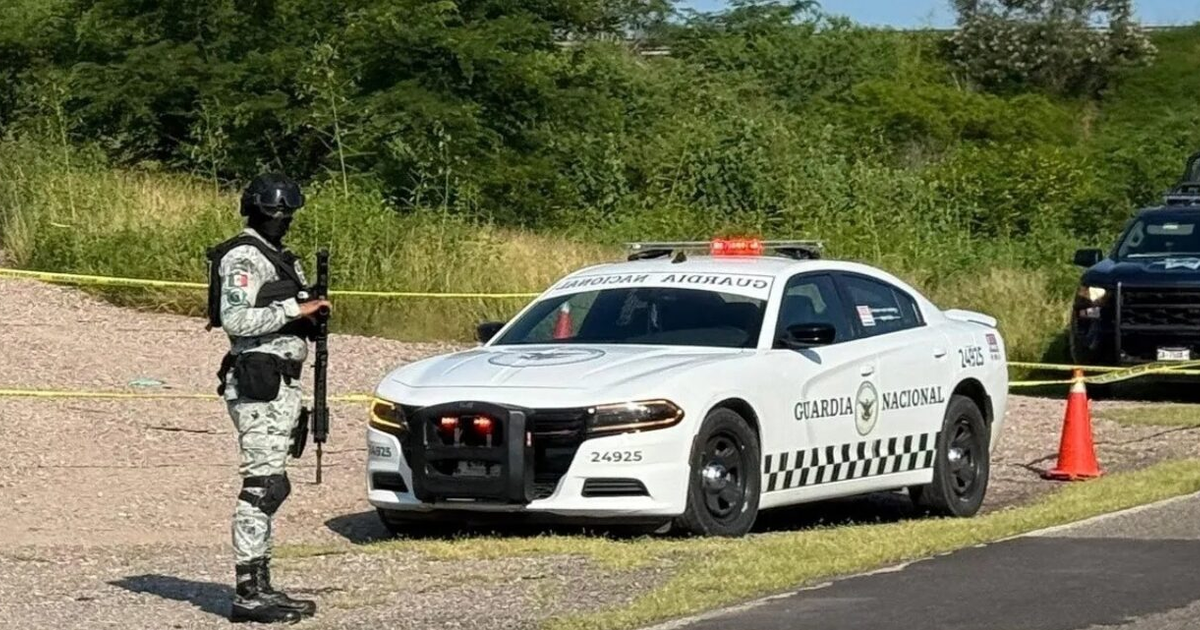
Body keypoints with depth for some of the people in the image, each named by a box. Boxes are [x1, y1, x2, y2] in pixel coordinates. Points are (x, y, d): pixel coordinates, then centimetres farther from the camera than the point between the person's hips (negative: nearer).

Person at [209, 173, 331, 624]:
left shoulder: (278, 257, 20)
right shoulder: (243, 258, -11)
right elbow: (236, 319, -22)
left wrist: (310, 316, 11)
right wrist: (295, 309, -20)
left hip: (281, 384, 10)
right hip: (257, 384, -10)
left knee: (272, 486, 12)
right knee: (261, 487, -11)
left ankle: (261, 587, 17)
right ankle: (248, 595, -10)